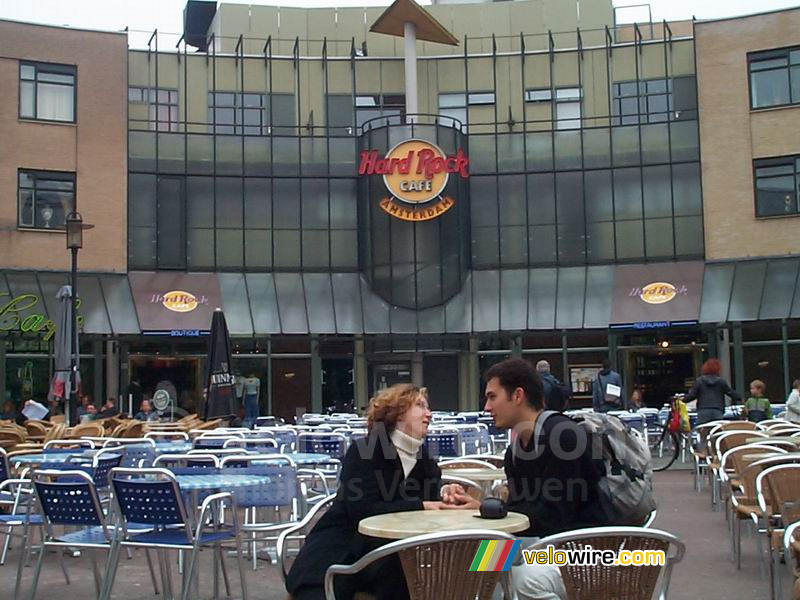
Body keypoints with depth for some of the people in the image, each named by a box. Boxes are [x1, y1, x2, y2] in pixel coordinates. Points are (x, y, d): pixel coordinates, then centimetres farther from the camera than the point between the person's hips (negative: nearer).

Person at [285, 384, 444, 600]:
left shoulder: (425, 460, 10)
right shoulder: (362, 451, -8)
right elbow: (364, 511, -21)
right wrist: (420, 506, -21)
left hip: (383, 554, 4)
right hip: (337, 552, -4)